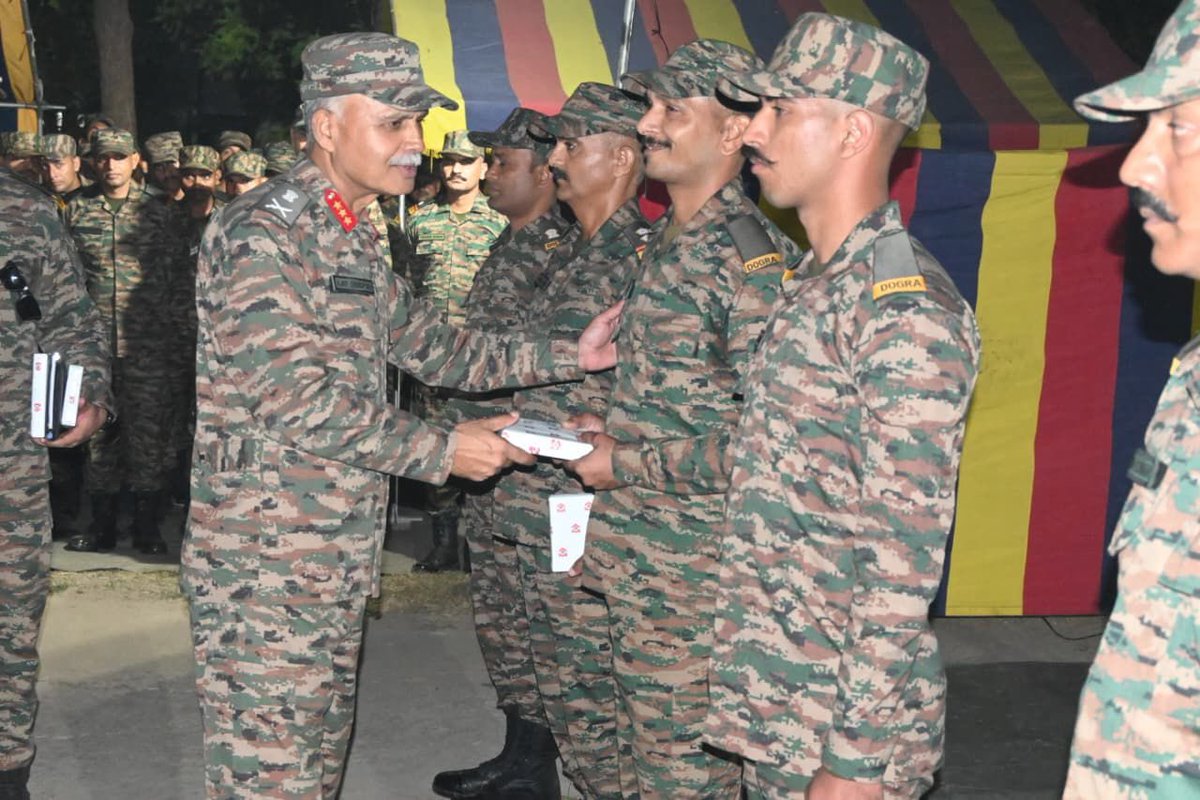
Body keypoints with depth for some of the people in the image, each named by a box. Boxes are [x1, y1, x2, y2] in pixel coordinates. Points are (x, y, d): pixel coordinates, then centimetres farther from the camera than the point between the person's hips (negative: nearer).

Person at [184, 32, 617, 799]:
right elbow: (294, 397, -22)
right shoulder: (259, 234, -16)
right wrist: (443, 451, -17)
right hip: (265, 560, -9)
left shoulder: (355, 241, 14)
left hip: (338, 558, 9)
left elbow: (433, 346, 18)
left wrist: (567, 356, 10)